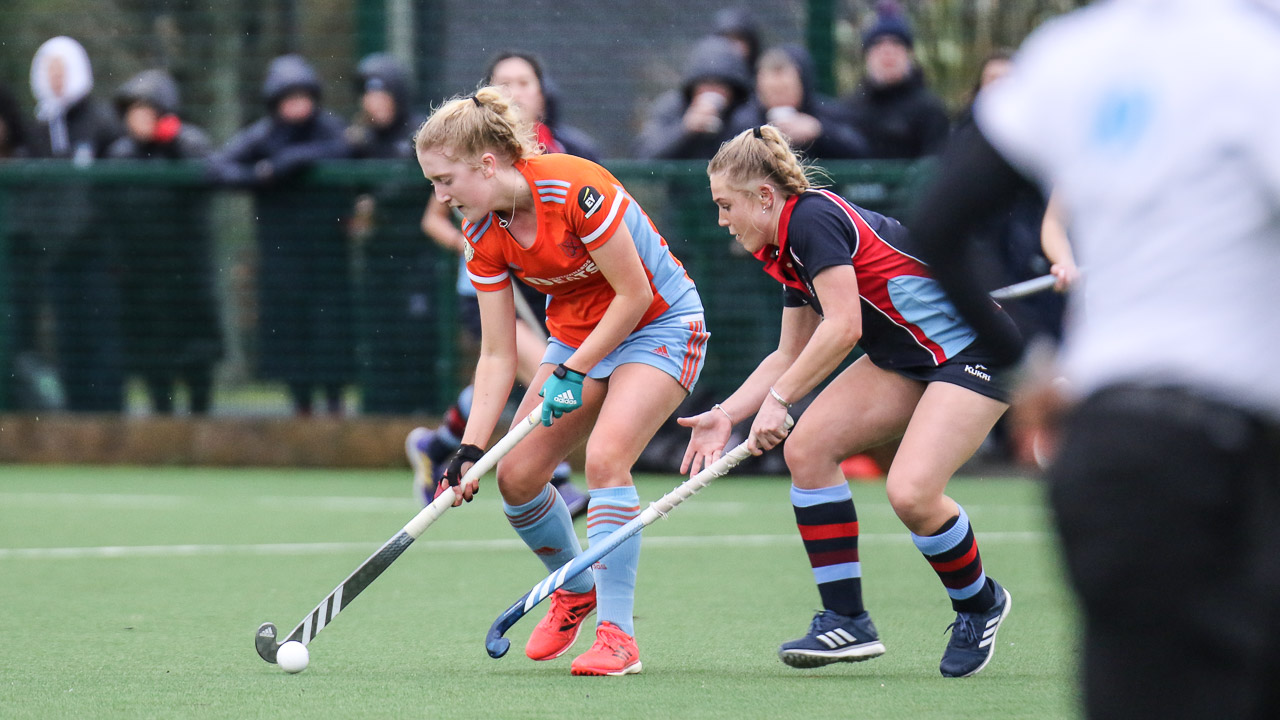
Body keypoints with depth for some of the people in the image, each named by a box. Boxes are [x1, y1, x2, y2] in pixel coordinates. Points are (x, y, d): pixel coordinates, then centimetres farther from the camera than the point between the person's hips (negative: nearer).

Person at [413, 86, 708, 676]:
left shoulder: (575, 190, -28)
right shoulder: (483, 235, -7)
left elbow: (634, 294, -22)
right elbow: (497, 356, -4)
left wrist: (574, 372, -21)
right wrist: (471, 449, -12)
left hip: (661, 325, -7)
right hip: (576, 335, 7)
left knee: (605, 456, -26)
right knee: (516, 477, -1)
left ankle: (617, 634, -22)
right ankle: (575, 590, 26)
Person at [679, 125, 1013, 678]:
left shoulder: (813, 219, -18)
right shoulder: (790, 248, 12)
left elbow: (842, 327, -24)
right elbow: (791, 356, 20)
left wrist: (778, 398, -17)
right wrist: (726, 414, 10)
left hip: (974, 347, -10)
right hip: (907, 359, 10)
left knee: (910, 492, -24)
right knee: (806, 447, -3)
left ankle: (979, 603, 6)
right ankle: (846, 622, 2)